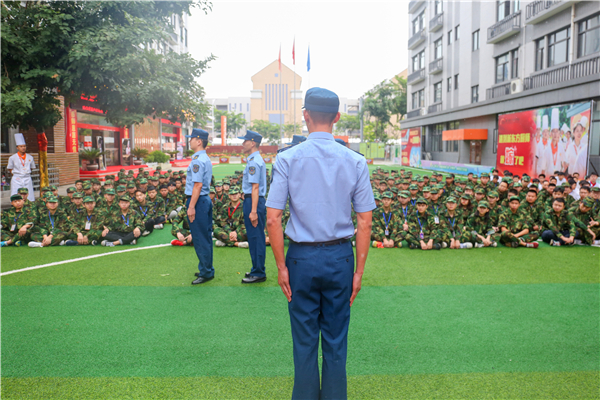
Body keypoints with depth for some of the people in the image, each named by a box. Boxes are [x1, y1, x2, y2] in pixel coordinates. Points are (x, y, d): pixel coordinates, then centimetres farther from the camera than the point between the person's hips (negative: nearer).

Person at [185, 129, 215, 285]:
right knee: (206, 237, 14)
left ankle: (205, 272, 3)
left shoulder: (198, 160, -15)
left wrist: (191, 206, -22)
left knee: (200, 239, -4)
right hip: (206, 200, 10)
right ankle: (206, 269, 24)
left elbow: (198, 185, -21)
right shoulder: (206, 159, 16)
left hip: (198, 201, -10)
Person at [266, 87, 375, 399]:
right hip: (340, 257, 2)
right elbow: (364, 222, -3)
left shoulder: (287, 159, -7)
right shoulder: (355, 162, -3)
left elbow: (272, 219, -10)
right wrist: (358, 271, 4)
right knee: (336, 341, 15)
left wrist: (281, 266, -2)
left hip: (302, 257, -1)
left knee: (305, 341, 13)